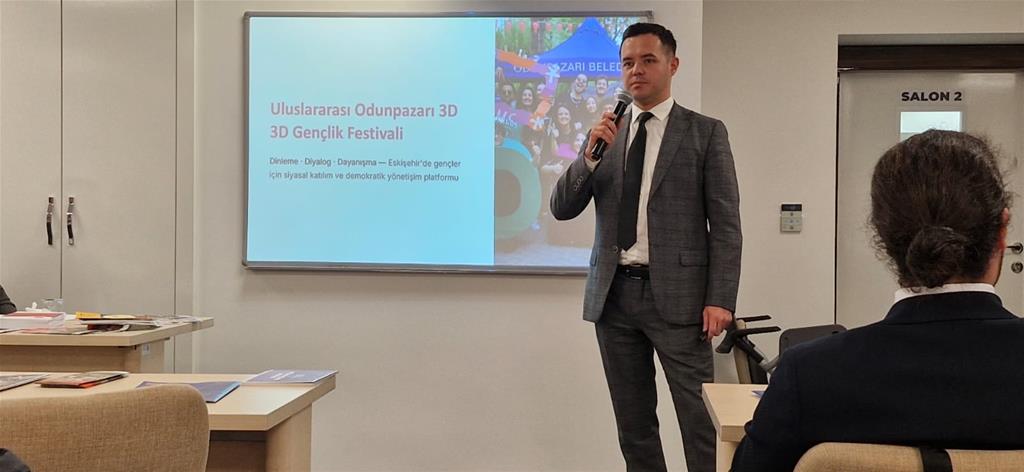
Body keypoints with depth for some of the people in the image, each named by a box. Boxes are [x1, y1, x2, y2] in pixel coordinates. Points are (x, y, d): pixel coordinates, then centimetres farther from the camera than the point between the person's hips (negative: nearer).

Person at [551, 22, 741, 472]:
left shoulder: (705, 132, 1)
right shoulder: (606, 133, 12)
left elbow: (725, 224, -3)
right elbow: (562, 208, 6)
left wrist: (720, 299, -12)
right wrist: (590, 155, -10)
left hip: (676, 295, -4)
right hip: (613, 295, 4)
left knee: (701, 419, -3)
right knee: (633, 421, 11)